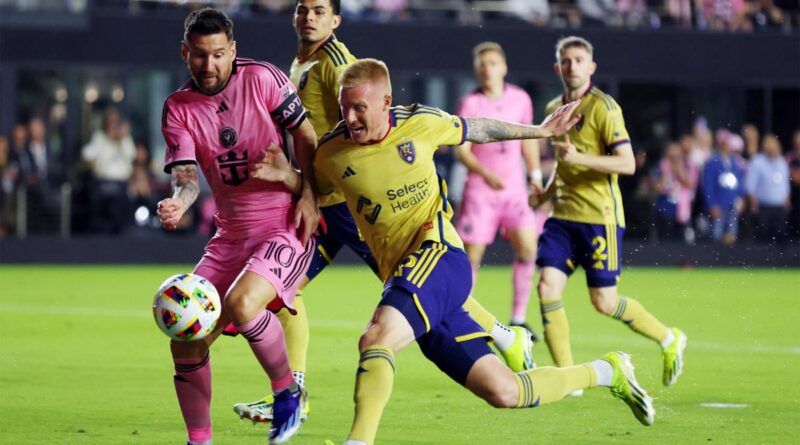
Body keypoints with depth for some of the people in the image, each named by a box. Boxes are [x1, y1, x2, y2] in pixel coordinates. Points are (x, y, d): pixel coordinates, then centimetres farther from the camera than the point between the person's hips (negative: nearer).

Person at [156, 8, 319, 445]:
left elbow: (305, 136, 0)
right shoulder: (178, 109, 2)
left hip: (286, 226, -5)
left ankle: (287, 392, -7)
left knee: (241, 303, -31)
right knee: (186, 340, -4)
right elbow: (186, 174, -8)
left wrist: (308, 196, -9)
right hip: (231, 235, 5)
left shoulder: (262, 78, -8)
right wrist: (178, 202, -31)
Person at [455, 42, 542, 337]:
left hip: (514, 187, 3)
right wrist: (486, 173, -26)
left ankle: (519, 318, -2)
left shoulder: (521, 99, 4)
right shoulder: (470, 104, -7)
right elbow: (461, 150, -11)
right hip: (480, 189, -3)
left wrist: (535, 173, 14)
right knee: (471, 255, -4)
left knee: (528, 246, -12)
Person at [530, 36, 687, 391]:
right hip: (564, 214, 7)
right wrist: (546, 193, 15)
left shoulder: (603, 107, -10)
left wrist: (580, 158, -27)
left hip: (600, 217, -7)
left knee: (604, 301, -4)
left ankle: (670, 340, 20)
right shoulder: (554, 109, 14)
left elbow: (627, 163, -17)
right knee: (548, 286, -9)